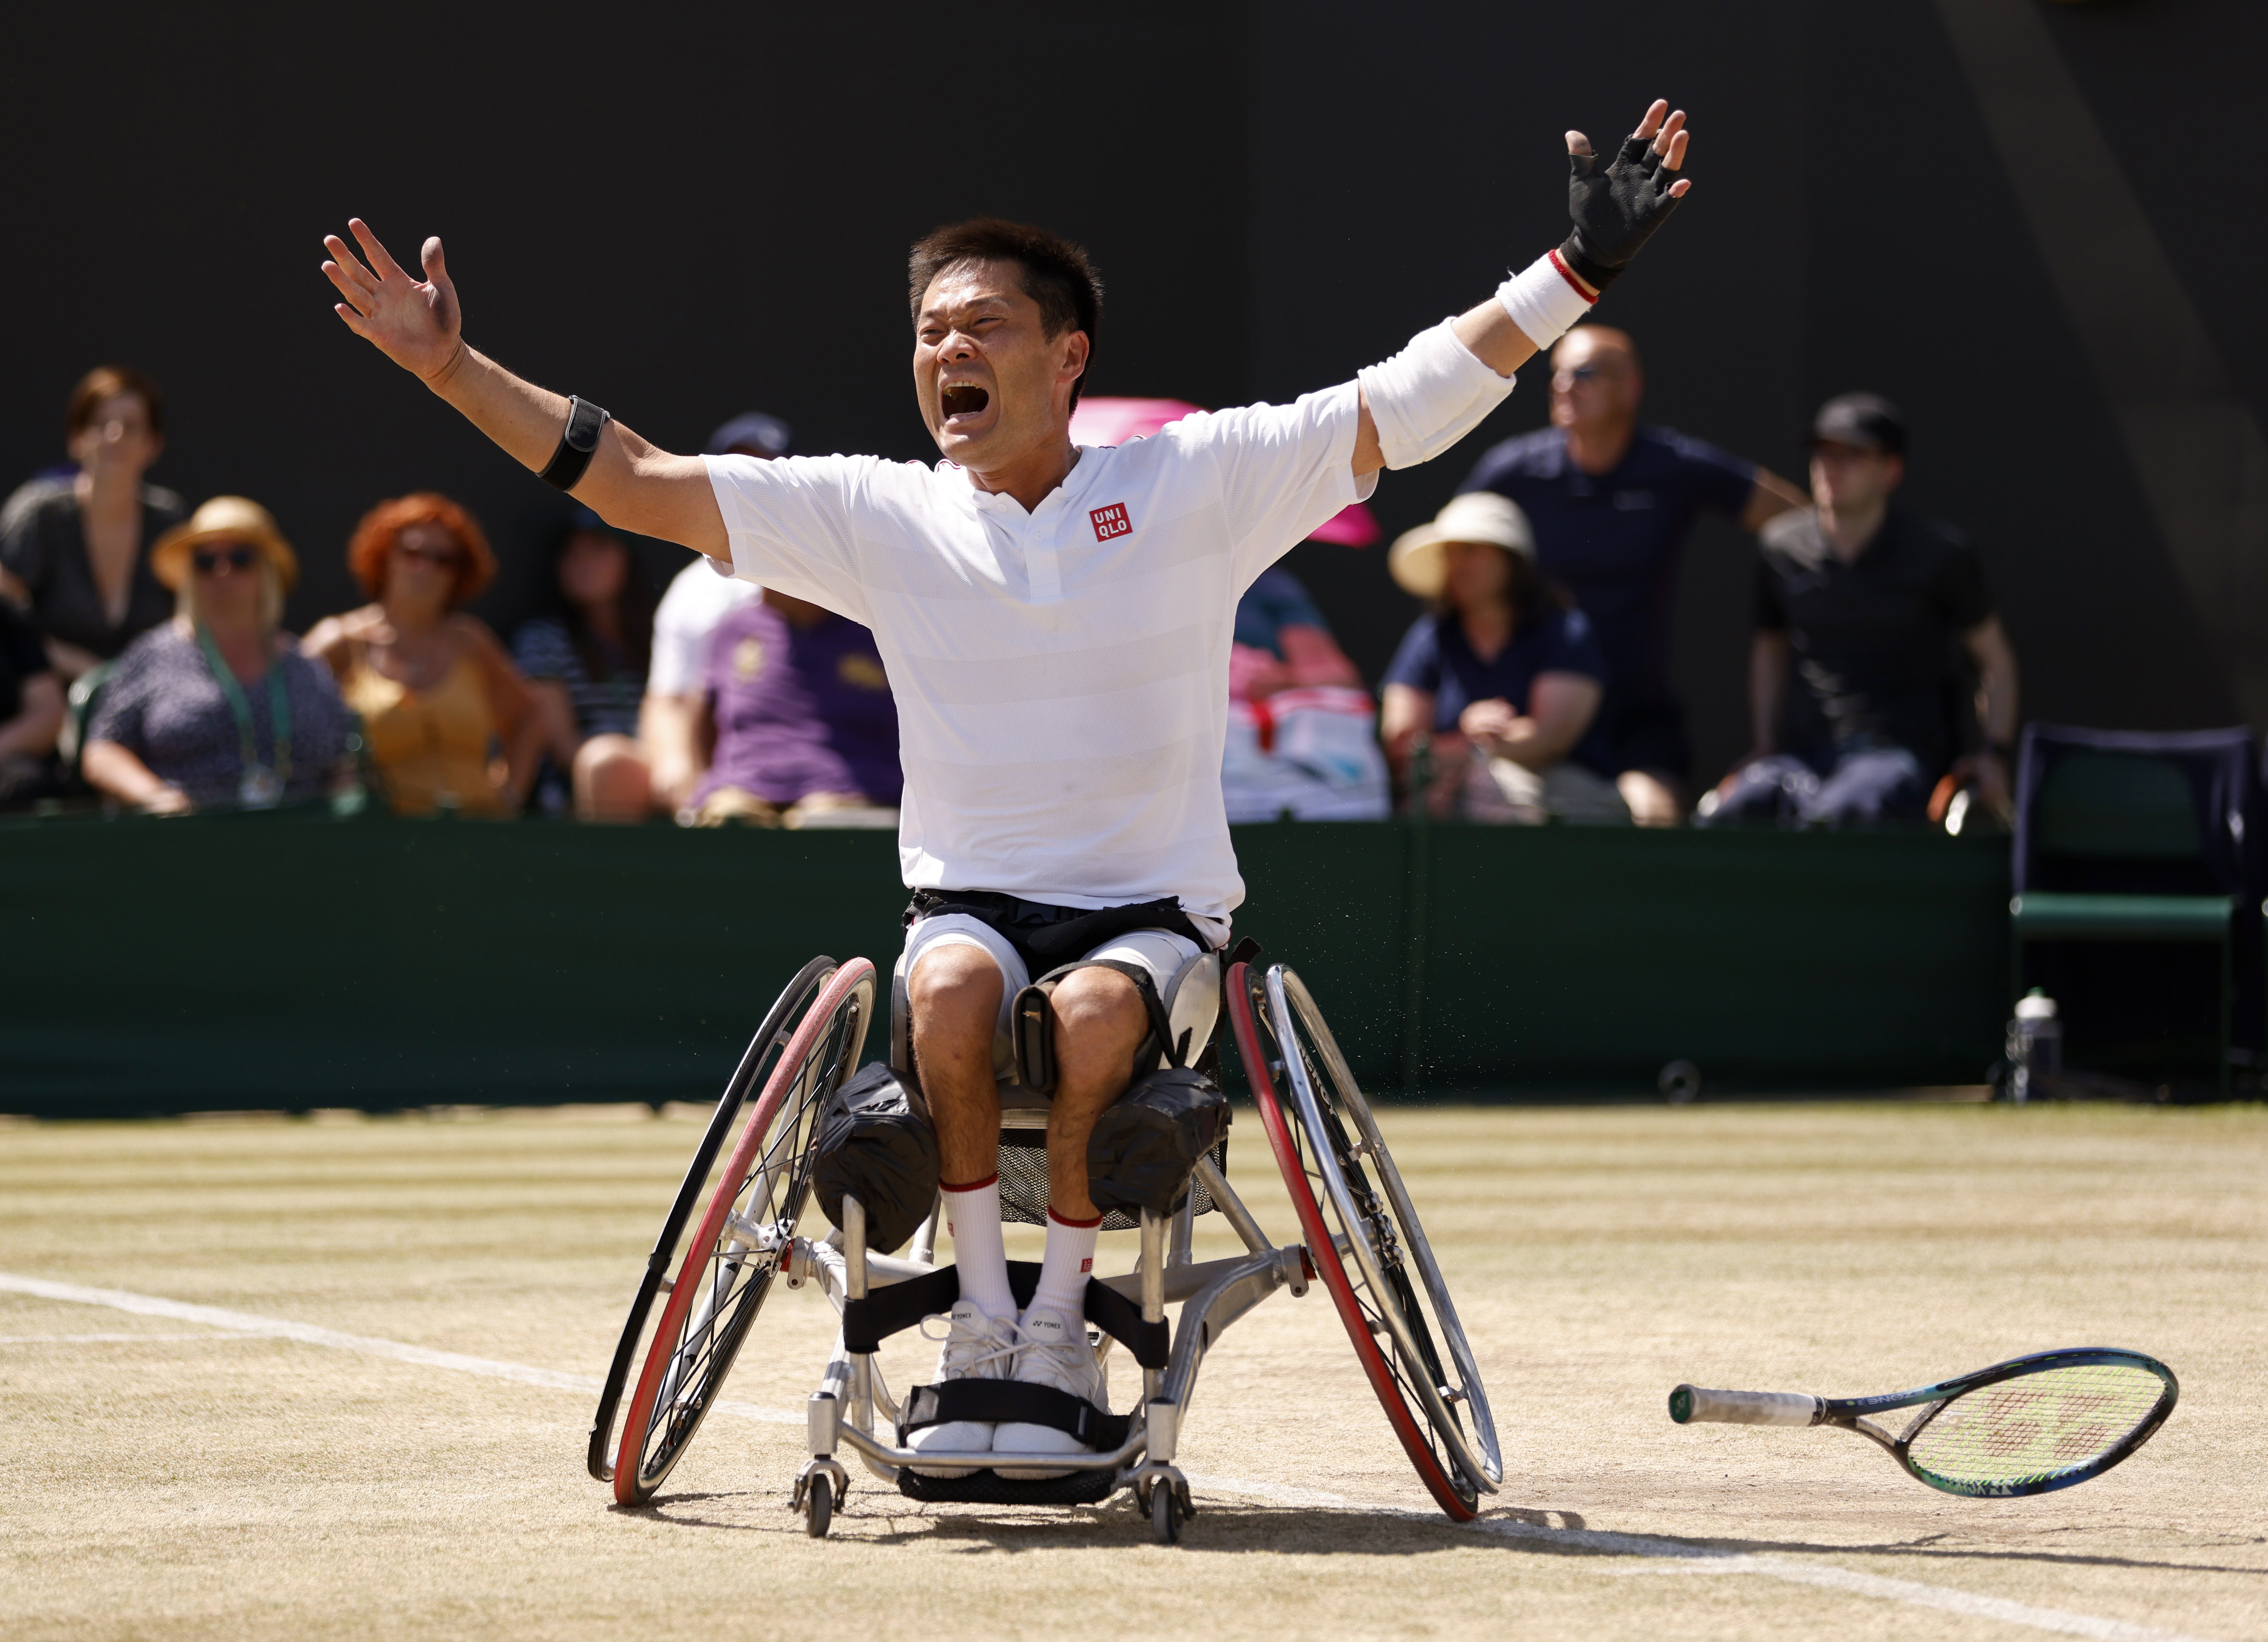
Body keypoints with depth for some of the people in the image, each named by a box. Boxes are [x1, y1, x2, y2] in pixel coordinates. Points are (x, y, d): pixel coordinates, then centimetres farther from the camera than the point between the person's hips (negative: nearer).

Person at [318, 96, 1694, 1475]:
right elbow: (637, 482, 3)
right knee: (953, 986, -33)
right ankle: (980, 1320, -19)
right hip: (971, 901, 1)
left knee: (1094, 1011, -34)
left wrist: (1576, 274, -10)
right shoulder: (879, 517, 5)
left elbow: (1411, 402, -2)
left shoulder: (1196, 483, 1)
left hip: (1156, 909, -1)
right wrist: (454, 367, -4)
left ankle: (1061, 1330, -16)